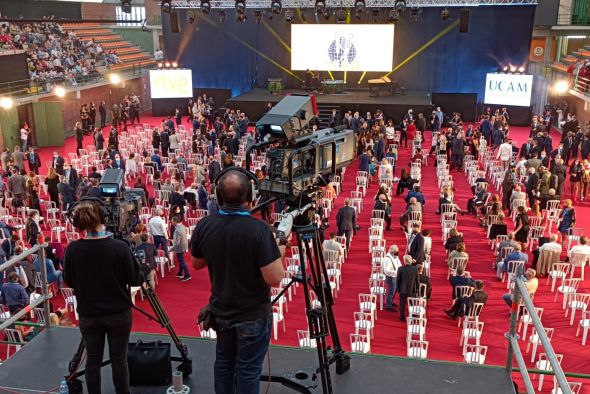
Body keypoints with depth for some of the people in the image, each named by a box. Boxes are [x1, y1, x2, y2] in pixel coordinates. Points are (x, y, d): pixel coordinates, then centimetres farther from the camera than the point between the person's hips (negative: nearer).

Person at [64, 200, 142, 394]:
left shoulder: (72, 249, -13)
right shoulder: (120, 247, -19)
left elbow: (69, 282, 1)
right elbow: (134, 280, -8)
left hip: (88, 314, 2)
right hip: (119, 314, -1)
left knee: (93, 361, 14)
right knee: (119, 360, 10)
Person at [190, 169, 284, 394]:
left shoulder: (204, 226, -10)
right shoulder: (258, 229, -25)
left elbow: (197, 264, 6)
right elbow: (275, 279, -24)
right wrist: (278, 255, -6)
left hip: (220, 311, 5)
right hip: (253, 315, -5)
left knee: (223, 362, 22)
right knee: (248, 370, 9)